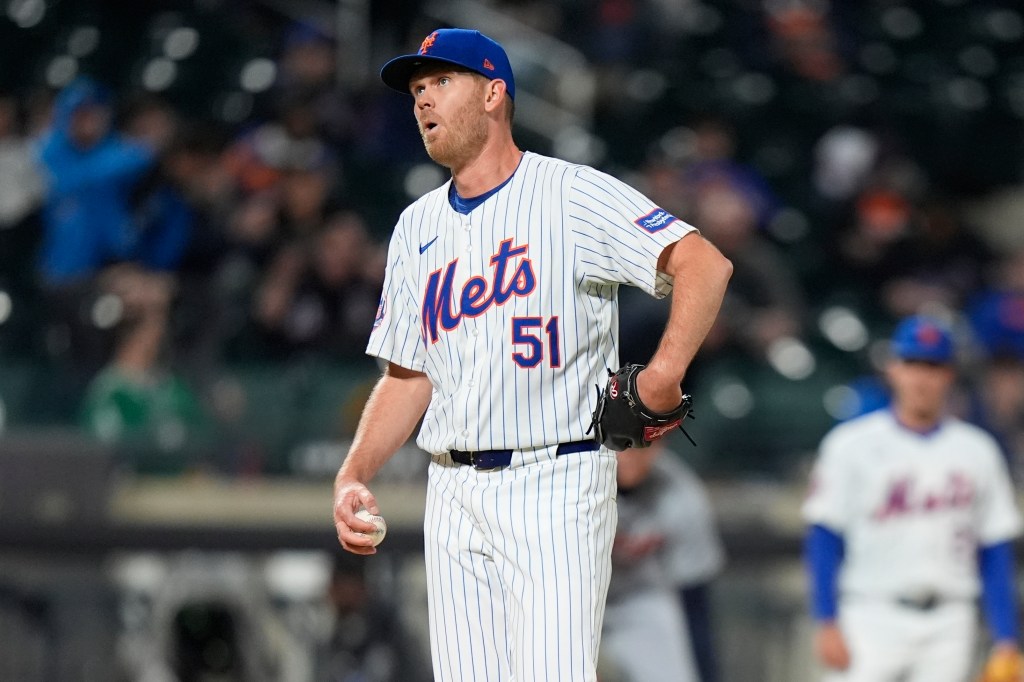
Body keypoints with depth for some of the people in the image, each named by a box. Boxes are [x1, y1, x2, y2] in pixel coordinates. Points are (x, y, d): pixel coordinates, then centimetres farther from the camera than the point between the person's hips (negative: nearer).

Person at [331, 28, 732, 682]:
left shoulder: (574, 195, -5)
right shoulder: (418, 226, 15)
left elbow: (705, 263, -17)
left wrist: (663, 376, -30)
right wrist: (353, 476, 4)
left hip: (556, 486, -6)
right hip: (453, 495, 6)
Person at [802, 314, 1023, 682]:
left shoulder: (977, 451, 9)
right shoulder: (852, 445, 0)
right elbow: (824, 540, -2)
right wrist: (827, 624, -10)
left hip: (948, 625, 3)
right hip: (873, 619, -3)